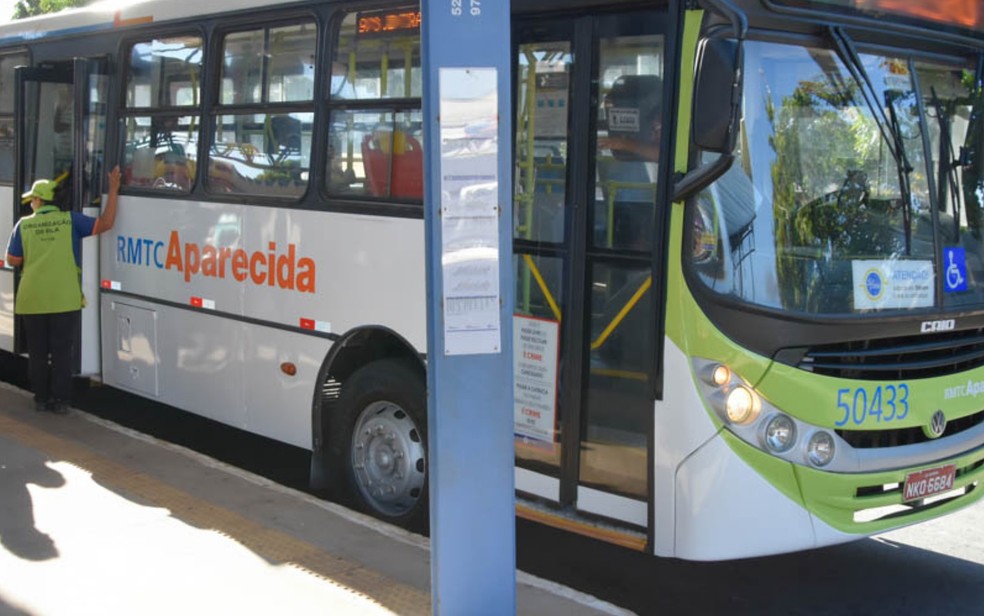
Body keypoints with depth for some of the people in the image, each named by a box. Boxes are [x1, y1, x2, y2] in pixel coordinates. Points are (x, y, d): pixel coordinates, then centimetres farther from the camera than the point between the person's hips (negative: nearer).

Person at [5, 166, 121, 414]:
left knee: (37, 351, 12)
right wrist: (113, 190, 0)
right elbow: (105, 223, -5)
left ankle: (41, 399, 18)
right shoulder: (70, 220, -1)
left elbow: (13, 260, 3)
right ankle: (60, 400, 6)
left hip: (33, 300, 1)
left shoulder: (24, 225, 1)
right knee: (62, 350, 6)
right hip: (64, 299, -1)